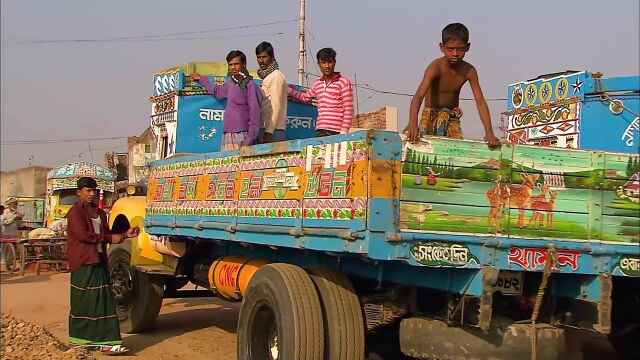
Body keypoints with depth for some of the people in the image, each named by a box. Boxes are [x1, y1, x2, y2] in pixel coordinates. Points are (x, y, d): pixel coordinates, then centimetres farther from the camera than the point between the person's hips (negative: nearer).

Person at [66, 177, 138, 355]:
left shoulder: (100, 212, 17)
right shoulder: (75, 212, -6)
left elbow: (107, 234, 17)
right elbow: (82, 235, -17)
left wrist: (125, 235, 1)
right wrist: (109, 238, -13)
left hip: (99, 261, 7)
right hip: (83, 262, -7)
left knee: (102, 300, 2)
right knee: (83, 301, -1)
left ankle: (105, 341, 1)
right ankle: (79, 338, 12)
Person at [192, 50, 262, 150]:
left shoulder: (249, 84, -6)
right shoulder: (230, 84, 14)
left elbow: (255, 112, -10)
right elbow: (217, 91, 37)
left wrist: (250, 139, -15)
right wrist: (200, 79, 49)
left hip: (242, 135, -6)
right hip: (227, 135, 6)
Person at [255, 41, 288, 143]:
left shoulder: (276, 76, -6)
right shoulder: (265, 77, 21)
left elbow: (276, 107, -14)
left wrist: (269, 132, -19)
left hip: (272, 131, -8)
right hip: (264, 128, 8)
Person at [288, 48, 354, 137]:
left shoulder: (343, 82, -1)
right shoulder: (317, 83, 16)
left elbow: (348, 110, -5)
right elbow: (305, 97, 37)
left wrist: (344, 133, -12)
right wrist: (288, 90, 32)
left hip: (336, 132, -5)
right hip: (319, 132, 5)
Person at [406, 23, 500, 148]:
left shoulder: (469, 71, -13)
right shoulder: (436, 67, -24)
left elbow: (480, 101, -13)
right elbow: (418, 96, -36)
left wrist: (489, 133, -25)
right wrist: (413, 123, -54)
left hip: (453, 118, 3)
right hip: (431, 115, -3)